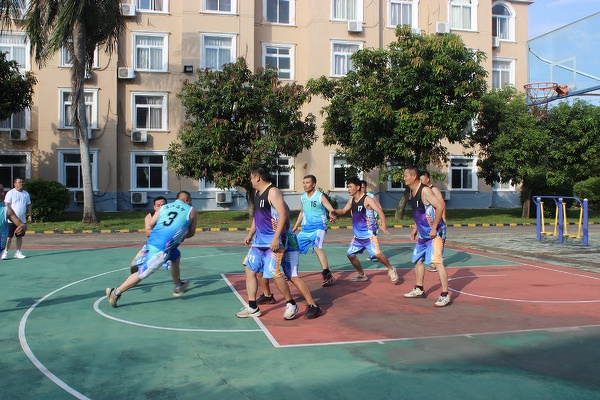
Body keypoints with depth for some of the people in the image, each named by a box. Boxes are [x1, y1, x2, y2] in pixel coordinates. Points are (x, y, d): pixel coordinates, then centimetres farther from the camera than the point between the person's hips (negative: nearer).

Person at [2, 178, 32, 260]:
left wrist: (29, 215, 10)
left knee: (20, 236, 8)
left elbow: (29, 205, 19)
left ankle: (17, 252, 16)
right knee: (9, 236, -4)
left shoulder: (26, 194, 14)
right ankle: (5, 252, 3)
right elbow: (6, 205, -7)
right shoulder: (10, 193, -3)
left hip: (22, 220, 5)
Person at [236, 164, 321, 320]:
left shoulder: (273, 192, -14)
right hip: (259, 240, 10)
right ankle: (252, 308, 16)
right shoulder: (257, 193, 14)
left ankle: (291, 304, 8)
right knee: (250, 269, 8)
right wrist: (250, 234, 20)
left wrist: (276, 238, -27)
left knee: (274, 274, -11)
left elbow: (283, 214, -23)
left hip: (274, 241, -10)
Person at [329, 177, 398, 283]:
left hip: (369, 234, -8)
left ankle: (391, 270, 4)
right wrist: (334, 212, -1)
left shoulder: (367, 199, -14)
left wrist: (383, 225, -35)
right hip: (358, 235, 8)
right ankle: (361, 275, 26)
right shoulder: (351, 200, 8)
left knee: (377, 254, -19)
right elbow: (343, 211, 20)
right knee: (350, 254, 8)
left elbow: (380, 211, -21)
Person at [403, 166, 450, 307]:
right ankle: (419, 289, 32)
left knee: (437, 261, -15)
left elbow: (440, 207, -26)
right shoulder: (412, 192, 10)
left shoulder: (425, 190, -18)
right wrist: (415, 228, 18)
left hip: (435, 233, -10)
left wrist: (434, 228, -25)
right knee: (418, 260, 17)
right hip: (423, 234, 10)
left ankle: (445, 295, -12)